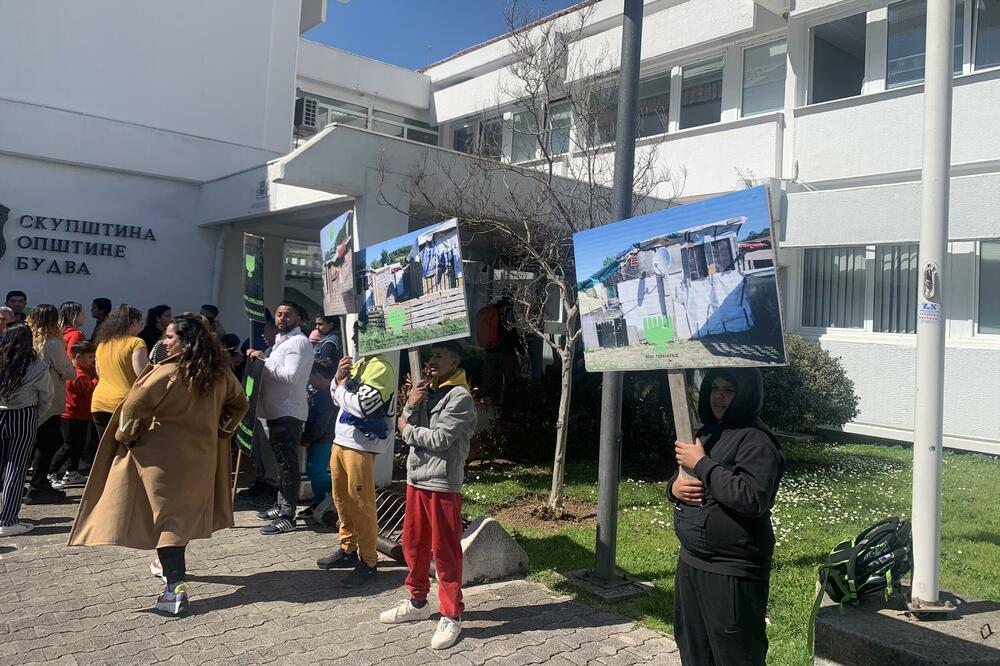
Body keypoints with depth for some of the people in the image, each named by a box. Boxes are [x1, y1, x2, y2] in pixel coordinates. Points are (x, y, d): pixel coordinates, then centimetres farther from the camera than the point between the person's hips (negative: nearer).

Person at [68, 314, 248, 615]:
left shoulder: (168, 373, -20)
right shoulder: (219, 374, 1)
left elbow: (136, 404, -23)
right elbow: (239, 403, 13)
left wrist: (126, 436, -8)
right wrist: (221, 429, 17)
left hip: (164, 456, -6)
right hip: (200, 457, 6)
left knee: (166, 516, -2)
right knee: (185, 512, 22)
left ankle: (176, 587, -9)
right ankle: (170, 564, 41)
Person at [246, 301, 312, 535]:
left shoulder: (299, 342, -12)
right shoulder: (281, 341, 19)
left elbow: (290, 375, -24)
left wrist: (264, 359, -18)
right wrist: (260, 358, 9)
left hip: (288, 413, -10)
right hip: (276, 411, 10)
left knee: (288, 464, -6)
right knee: (282, 462, 18)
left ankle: (288, 517, -2)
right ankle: (281, 505, 30)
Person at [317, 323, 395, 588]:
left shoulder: (381, 367, -14)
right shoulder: (359, 363, 15)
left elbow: (362, 406, -23)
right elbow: (338, 397, 18)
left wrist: (342, 386, -6)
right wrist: (339, 378, -1)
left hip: (362, 444, -9)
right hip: (341, 439, 9)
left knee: (360, 502, -4)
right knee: (341, 497, 17)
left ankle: (368, 562, 6)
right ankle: (348, 549, 31)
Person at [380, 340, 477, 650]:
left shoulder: (460, 397, -13)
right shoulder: (426, 390, 11)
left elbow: (439, 439, -20)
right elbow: (404, 428, 6)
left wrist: (407, 429, -5)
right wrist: (411, 404, -12)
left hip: (442, 485, -8)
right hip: (416, 479, 8)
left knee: (445, 552, 0)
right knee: (413, 544, 18)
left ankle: (451, 616, 12)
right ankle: (417, 602, 35)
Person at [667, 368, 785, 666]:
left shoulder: (756, 441, -16)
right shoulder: (707, 433, 11)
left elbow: (753, 499, -28)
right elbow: (681, 477, 20)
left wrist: (702, 464, -23)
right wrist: (674, 487, -4)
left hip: (731, 573, -9)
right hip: (691, 561, 9)